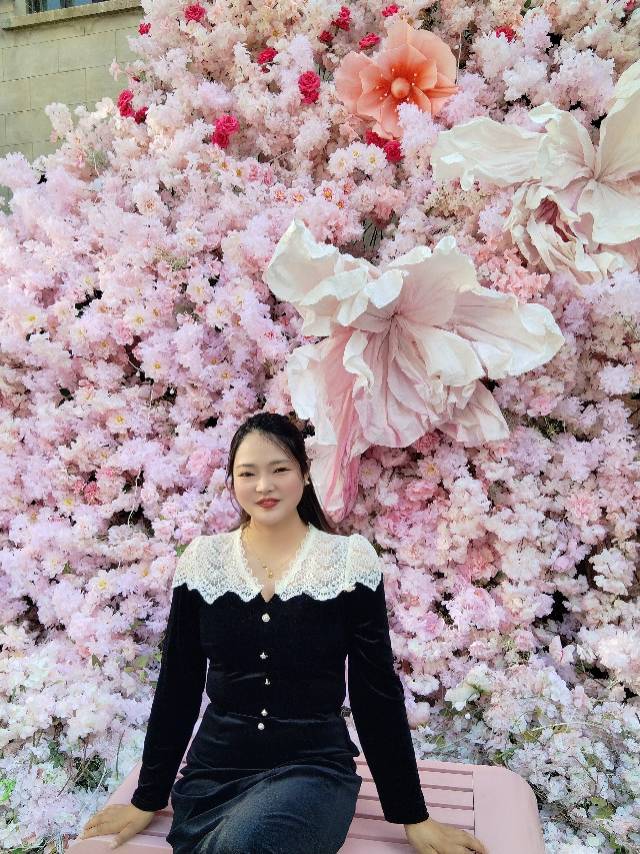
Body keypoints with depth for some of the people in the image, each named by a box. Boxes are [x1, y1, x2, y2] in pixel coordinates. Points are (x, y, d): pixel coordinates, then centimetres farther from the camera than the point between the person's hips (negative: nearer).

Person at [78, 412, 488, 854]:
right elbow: (177, 686, 4)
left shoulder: (351, 559, -8)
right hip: (212, 769, 2)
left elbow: (377, 690, -4)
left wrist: (414, 817, 0)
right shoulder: (203, 559, -2)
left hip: (314, 767, -2)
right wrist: (147, 800, 9)